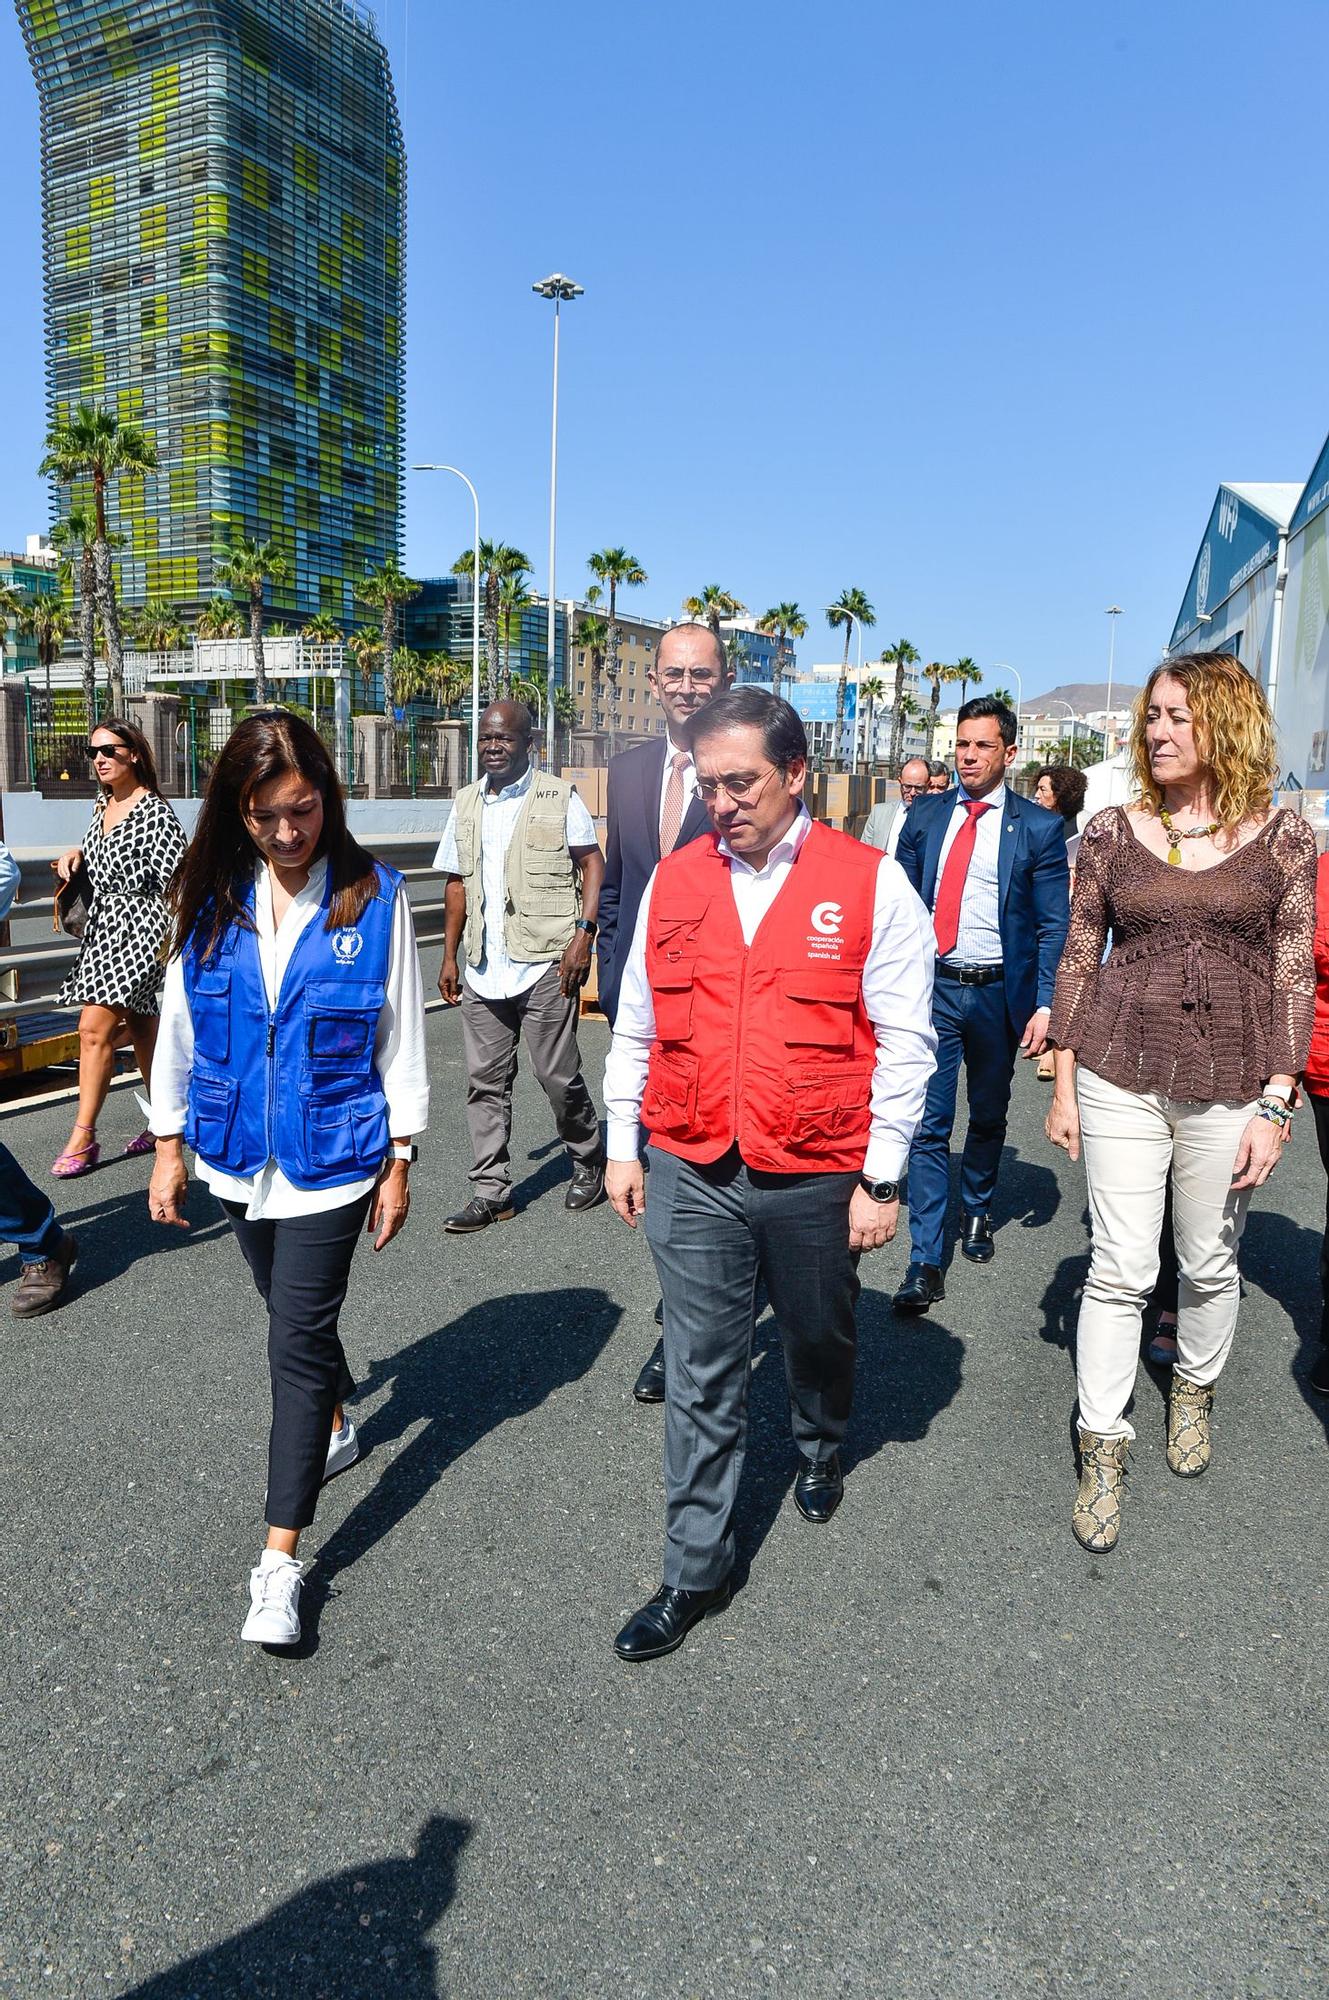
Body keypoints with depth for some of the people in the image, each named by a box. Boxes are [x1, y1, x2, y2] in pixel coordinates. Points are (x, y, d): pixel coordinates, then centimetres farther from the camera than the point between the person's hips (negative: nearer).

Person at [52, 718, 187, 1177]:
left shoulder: (155, 811, -14)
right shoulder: (102, 804, 11)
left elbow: (175, 880, -17)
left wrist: (170, 942, -19)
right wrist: (76, 853, 7)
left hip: (139, 928, -9)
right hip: (104, 925, 9)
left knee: (95, 1028, -13)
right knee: (140, 1029, 14)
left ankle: (83, 1137, -6)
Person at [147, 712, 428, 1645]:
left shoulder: (375, 895, -10)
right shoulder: (213, 897, -1)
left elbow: (401, 1037, -5)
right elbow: (180, 1024, 6)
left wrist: (399, 1161, -4)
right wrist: (170, 1146, 7)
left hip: (334, 1157, -4)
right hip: (242, 1154, 4)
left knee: (299, 1338, -4)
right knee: (295, 1314, 22)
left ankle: (281, 1557, 6)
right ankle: (335, 1427, 49)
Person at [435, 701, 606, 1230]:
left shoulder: (559, 798, -1)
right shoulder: (466, 804, 14)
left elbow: (593, 864, -3)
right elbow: (457, 884, 19)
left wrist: (583, 934, -15)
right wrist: (449, 956, 14)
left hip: (544, 965, -5)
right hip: (483, 970, 5)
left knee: (559, 1076, 1)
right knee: (485, 1082, 6)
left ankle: (588, 1164, 25)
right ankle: (491, 1193, 14)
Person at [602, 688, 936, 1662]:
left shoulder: (871, 883, -8)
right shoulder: (673, 881, 3)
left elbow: (904, 1044, -6)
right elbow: (637, 1025, 10)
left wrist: (881, 1178, -6)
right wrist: (623, 1145, 11)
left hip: (818, 1176, -2)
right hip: (693, 1174, 2)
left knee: (820, 1340, 21)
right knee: (701, 1376, 7)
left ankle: (821, 1453, 53)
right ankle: (697, 1573, 22)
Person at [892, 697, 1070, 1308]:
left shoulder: (1038, 827, -2)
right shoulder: (926, 816, 5)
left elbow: (1053, 925, -3)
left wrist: (1046, 1004, -10)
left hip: (998, 993, 0)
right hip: (932, 987, 1)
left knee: (988, 1118, 17)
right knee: (928, 1124, -4)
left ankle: (977, 1213, 41)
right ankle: (926, 1261, 2)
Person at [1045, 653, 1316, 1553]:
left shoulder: (1283, 837, -1)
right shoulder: (1112, 832, 1)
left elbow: (1295, 977, -1)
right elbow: (1079, 959, 5)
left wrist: (1275, 1104, -6)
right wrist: (1064, 1084, 3)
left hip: (1229, 1088, 0)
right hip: (1120, 1078, 0)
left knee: (1210, 1265, 15)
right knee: (1120, 1269, 2)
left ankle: (1195, 1392, 43)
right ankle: (1103, 1452, 15)